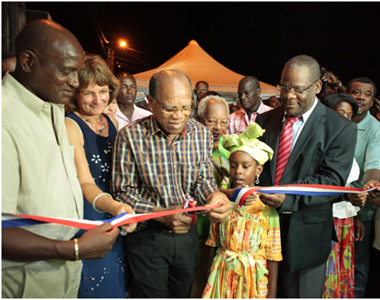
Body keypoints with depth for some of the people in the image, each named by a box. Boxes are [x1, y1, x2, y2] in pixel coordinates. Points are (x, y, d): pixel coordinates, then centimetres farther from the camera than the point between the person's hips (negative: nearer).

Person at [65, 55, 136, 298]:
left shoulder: (112, 122, 5)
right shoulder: (70, 127, -15)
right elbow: (85, 183, -24)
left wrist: (122, 207, 0)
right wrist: (112, 206, -42)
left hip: (117, 214, 6)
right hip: (87, 220, -6)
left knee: (118, 284, 19)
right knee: (95, 287, 7)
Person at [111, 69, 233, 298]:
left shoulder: (202, 134, -5)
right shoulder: (131, 136, -15)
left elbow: (203, 178, 1)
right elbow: (123, 191, -12)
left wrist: (213, 196, -23)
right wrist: (161, 214, -25)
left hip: (187, 233, 4)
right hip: (147, 236, -3)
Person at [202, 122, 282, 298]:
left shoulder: (267, 206, -12)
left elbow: (272, 253, -8)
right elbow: (213, 244, 6)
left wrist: (271, 293, -6)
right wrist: (209, 279, 8)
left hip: (252, 277, -2)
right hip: (222, 275, 3)